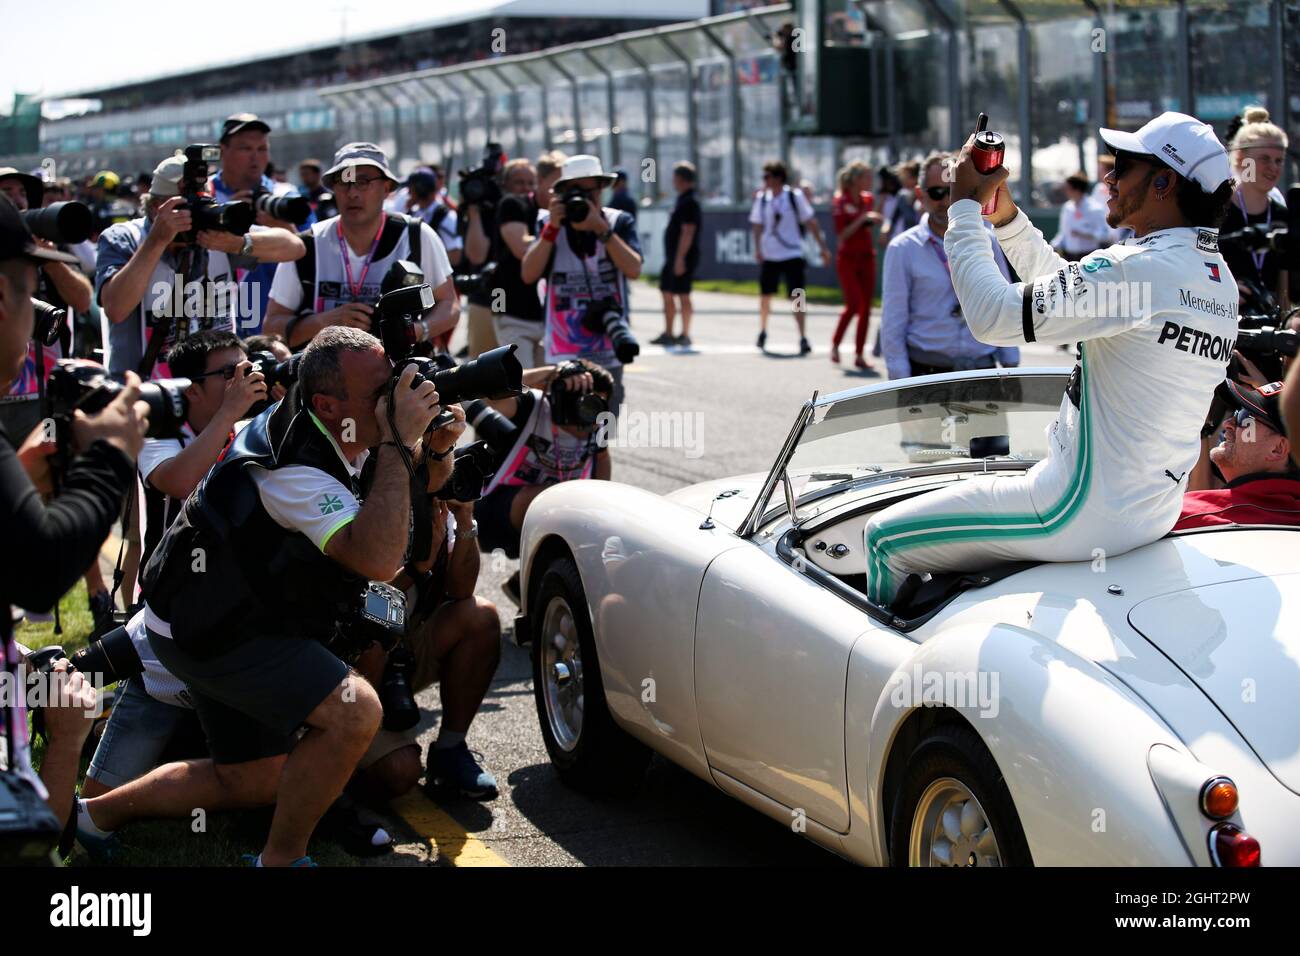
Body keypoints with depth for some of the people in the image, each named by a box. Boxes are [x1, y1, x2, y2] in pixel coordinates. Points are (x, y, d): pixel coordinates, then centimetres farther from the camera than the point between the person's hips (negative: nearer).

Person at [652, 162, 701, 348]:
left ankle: (685, 335, -3)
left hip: (682, 258, -10)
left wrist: (680, 258, -24)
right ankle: (667, 334, 18)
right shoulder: (683, 199, 17)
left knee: (683, 295, -6)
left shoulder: (690, 202, -15)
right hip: (673, 256, 10)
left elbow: (687, 232, -21)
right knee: (667, 293, 13)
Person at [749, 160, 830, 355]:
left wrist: (823, 247, -3)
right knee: (765, 295, 11)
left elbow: (810, 222, -2)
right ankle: (762, 331, 32)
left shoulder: (795, 196, -7)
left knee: (797, 296, -9)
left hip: (792, 255, -3)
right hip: (769, 256, 3)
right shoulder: (761, 198, 2)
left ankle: (803, 338, -7)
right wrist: (757, 248, 4)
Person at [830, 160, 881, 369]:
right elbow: (842, 234, -14)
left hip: (866, 257, 6)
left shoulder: (868, 199, 8)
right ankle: (835, 344, 8)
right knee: (853, 304, -13)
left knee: (866, 307, 1)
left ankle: (859, 355, 6)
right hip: (847, 258, -6)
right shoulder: (840, 201, -9)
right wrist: (862, 219, -21)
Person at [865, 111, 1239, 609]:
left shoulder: (1140, 269, -24)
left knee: (886, 537, 1)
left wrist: (965, 207, -12)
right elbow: (1066, 285, 18)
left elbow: (994, 316, -24)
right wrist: (1004, 212, 11)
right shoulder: (1218, 278, 6)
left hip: (1087, 512, -10)